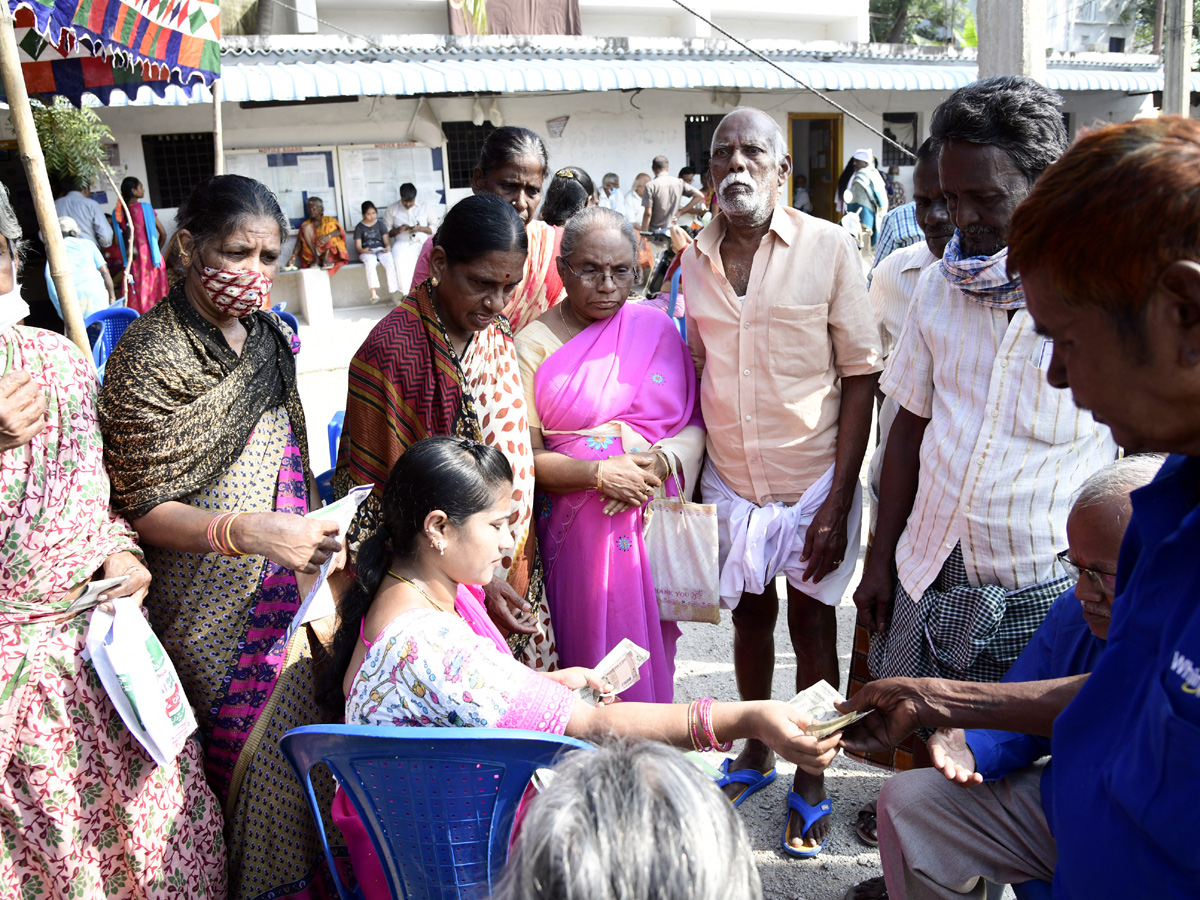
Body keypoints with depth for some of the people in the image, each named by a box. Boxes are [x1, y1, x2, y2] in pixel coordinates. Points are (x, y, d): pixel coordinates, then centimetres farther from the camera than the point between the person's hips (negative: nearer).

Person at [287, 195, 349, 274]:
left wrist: (328, 236, -32)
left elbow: (340, 231, -11)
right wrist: (293, 257, -18)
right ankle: (316, 259, -24)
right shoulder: (305, 224, 12)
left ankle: (326, 258, -30)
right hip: (312, 254, 1)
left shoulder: (329, 220, 10)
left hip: (331, 253, -1)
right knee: (307, 227, -13)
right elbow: (299, 243, 1)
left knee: (330, 225, -16)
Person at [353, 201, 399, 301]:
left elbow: (386, 240, 9)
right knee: (370, 261, -38)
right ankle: (374, 292, -48)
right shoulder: (359, 227, 11)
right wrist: (363, 250, -20)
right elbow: (358, 247, 4)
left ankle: (394, 290, -37)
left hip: (381, 250, 1)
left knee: (390, 261, -33)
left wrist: (388, 247, -16)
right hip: (366, 252, -1)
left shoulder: (380, 224, 16)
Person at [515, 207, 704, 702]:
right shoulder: (534, 345, -2)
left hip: (654, 518, 2)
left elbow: (696, 421, 4)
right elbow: (524, 456, -6)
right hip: (578, 527, -2)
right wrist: (599, 473, -19)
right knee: (589, 644, 4)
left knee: (649, 649, 12)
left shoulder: (655, 328, 5)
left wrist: (661, 461, -16)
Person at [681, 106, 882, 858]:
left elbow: (861, 377, -9)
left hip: (812, 481, -3)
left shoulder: (828, 247, -10)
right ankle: (756, 752, 42)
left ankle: (811, 780, 31)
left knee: (813, 627, 11)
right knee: (750, 618, 19)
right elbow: (694, 374, 9)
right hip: (731, 483, 3)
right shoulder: (695, 260, 1)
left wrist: (837, 500, -13)